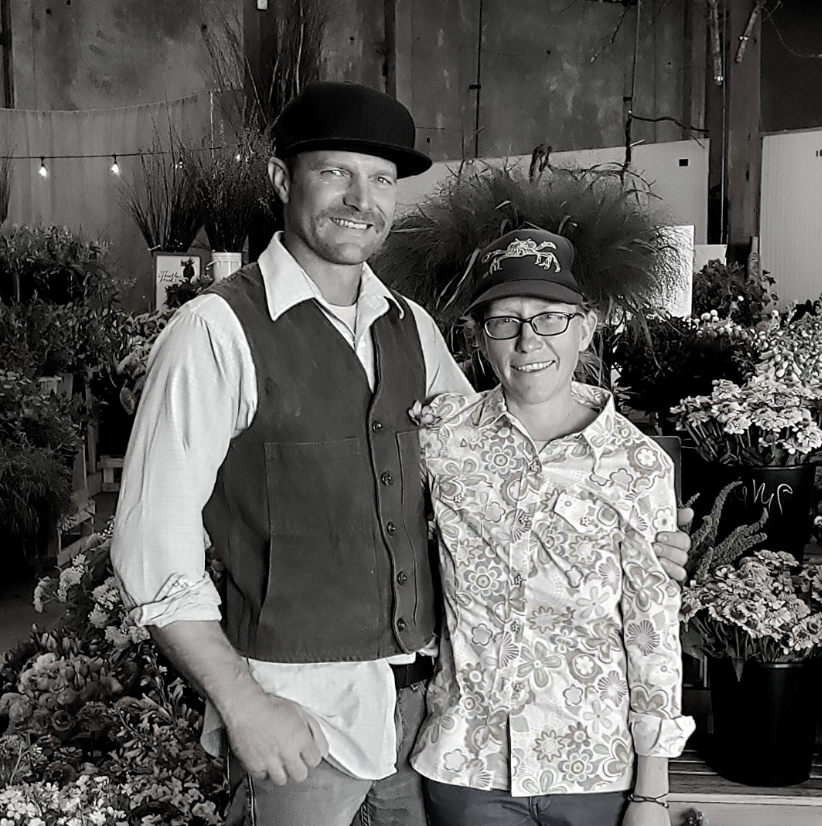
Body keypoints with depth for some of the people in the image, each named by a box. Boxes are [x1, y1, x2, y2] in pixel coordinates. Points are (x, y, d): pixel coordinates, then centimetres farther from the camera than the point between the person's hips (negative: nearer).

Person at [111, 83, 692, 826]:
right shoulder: (217, 331, -13)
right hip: (298, 710, -5)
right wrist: (243, 705, -15)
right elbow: (152, 547, -13)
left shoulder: (412, 328, 5)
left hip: (419, 695, 6)